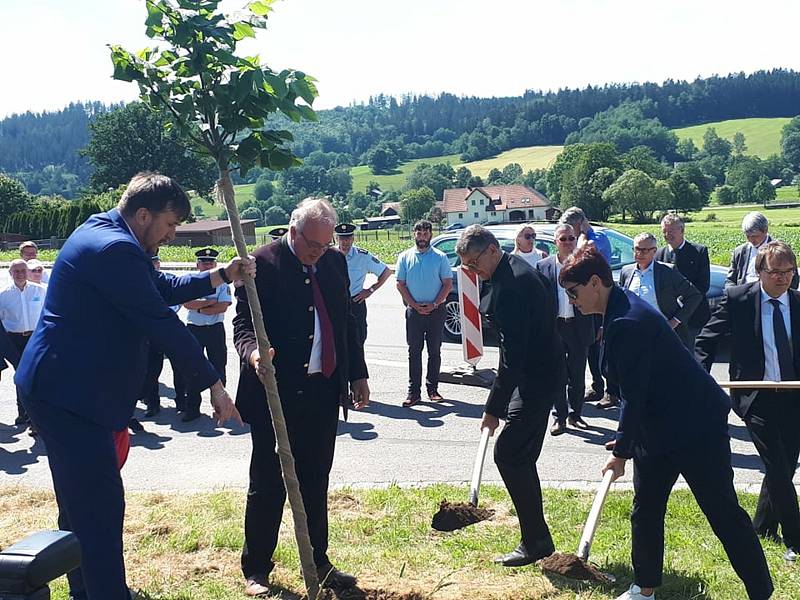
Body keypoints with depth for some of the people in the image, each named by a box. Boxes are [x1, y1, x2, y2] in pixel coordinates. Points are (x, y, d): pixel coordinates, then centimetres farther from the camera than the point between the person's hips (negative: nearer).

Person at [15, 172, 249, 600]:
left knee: (81, 502, 21)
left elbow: (162, 290, 22)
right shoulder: (115, 249, -21)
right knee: (102, 504, -10)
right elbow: (161, 323, -22)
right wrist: (213, 383, -17)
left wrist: (222, 275, 13)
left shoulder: (101, 232, 14)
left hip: (61, 389, 12)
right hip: (70, 395, -12)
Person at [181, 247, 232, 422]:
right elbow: (187, 303, -12)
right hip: (194, 329, 1)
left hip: (215, 329, -1)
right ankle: (192, 407, 9)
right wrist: (210, 302, -12)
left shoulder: (222, 283, 3)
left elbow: (223, 306, -12)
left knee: (218, 367, 4)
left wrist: (199, 307, -11)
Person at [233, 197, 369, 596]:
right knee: (268, 486, 5)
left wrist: (357, 374, 15)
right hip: (276, 392, -5)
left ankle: (318, 564, 29)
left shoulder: (335, 262, 9)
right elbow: (244, 322, -10)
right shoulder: (262, 263, -8)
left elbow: (346, 322, 16)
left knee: (316, 484, 15)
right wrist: (253, 352, -31)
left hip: (324, 391, 5)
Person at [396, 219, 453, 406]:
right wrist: (415, 305, -7)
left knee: (434, 351, 5)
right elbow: (400, 285, 3)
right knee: (414, 351, 1)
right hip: (414, 311, 0)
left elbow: (448, 284, 0)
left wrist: (434, 305, -11)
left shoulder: (440, 257, 2)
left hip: (436, 310, 0)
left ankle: (432, 388, 14)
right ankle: (414, 391, 3)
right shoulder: (405, 257, 5)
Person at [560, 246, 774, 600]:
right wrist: (625, 437, 14)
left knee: (723, 512, 1)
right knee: (645, 511, 15)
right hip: (658, 430, 10)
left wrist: (622, 451, -14)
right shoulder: (620, 311, 5)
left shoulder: (628, 322, -26)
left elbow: (635, 395, -23)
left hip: (696, 427, -10)